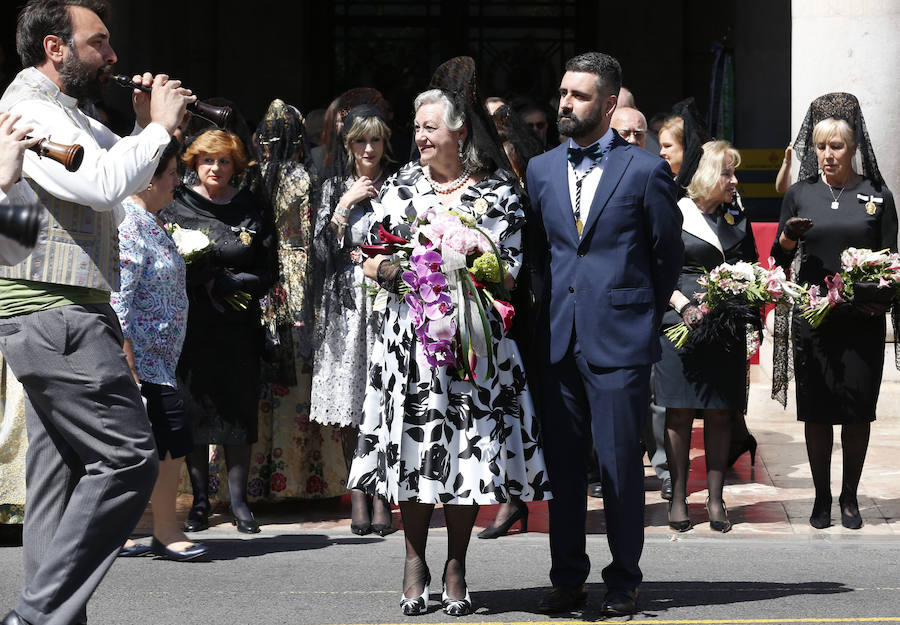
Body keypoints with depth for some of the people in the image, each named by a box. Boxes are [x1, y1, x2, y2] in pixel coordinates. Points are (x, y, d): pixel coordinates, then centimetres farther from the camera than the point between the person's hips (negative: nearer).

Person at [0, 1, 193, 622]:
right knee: (128, 456, -14)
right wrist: (159, 127, -11)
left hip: (60, 319, 11)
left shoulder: (61, 112, 22)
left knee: (63, 472, 9)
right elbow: (104, 184, -24)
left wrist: (147, 123, 15)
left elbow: (117, 173, 33)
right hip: (54, 315, -11)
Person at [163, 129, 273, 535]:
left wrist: (223, 282, -9)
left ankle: (239, 502, 5)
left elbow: (265, 271, 5)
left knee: (239, 408, -1)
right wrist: (213, 281, -10)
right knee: (194, 410, -1)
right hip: (192, 323, -1)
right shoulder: (177, 205, 5)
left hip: (238, 324, 1)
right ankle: (200, 502, 6)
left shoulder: (248, 209, 9)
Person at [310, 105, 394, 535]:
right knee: (350, 405, -2)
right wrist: (346, 205, -2)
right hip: (346, 303, 2)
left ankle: (381, 498, -3)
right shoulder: (335, 189, 13)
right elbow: (322, 249, 3)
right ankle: (358, 497, 4)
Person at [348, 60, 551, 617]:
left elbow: (510, 270, -1)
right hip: (412, 336, 2)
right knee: (415, 444, 1)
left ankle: (456, 568, 12)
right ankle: (416, 563, 14)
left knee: (469, 447, -1)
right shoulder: (402, 185, 10)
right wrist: (398, 272, -8)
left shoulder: (498, 191, 1)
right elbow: (372, 257, 11)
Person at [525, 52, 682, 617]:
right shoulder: (541, 169, 12)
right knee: (563, 464, 7)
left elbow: (668, 255, 7)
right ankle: (568, 580, 16)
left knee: (620, 464, -2)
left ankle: (624, 584, 9)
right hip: (559, 338, 4)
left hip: (619, 340, -4)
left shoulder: (645, 170, -1)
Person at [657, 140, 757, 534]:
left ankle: (715, 498, 8)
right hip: (682, 323, -4)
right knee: (679, 412, -2)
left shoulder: (738, 221, 15)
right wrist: (684, 305, -15)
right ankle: (678, 497, 4)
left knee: (721, 413, 2)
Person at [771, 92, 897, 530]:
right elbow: (778, 260, 8)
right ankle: (821, 497, 13)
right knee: (816, 411, 2)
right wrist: (788, 238, -12)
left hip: (862, 319, -1)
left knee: (857, 410, 2)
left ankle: (849, 497, 14)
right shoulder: (800, 194, 7)